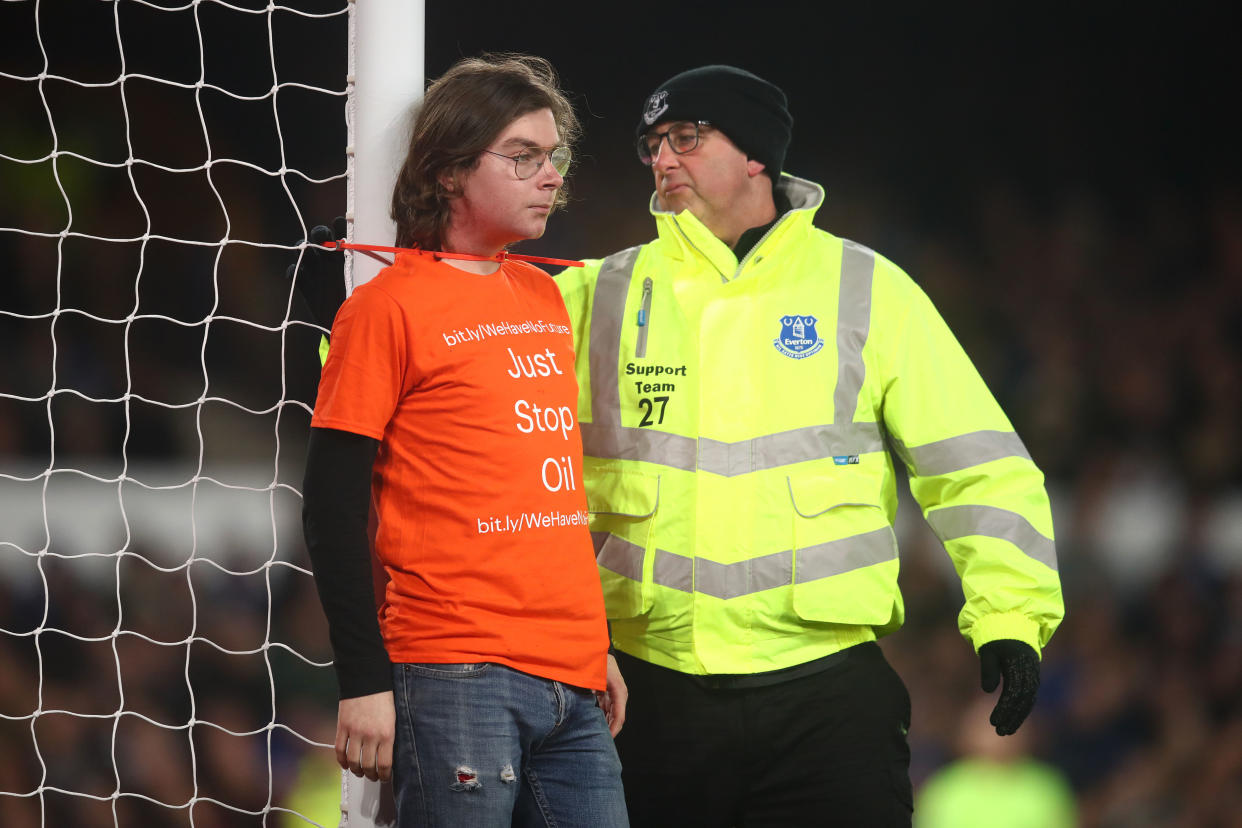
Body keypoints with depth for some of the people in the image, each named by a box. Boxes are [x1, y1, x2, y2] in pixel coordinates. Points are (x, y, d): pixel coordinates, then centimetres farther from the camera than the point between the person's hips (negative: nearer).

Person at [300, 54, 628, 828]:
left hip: (572, 680, 7)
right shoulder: (389, 306, -4)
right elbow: (333, 510, -7)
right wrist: (364, 682, -12)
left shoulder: (544, 297, 17)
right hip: (455, 676, -7)